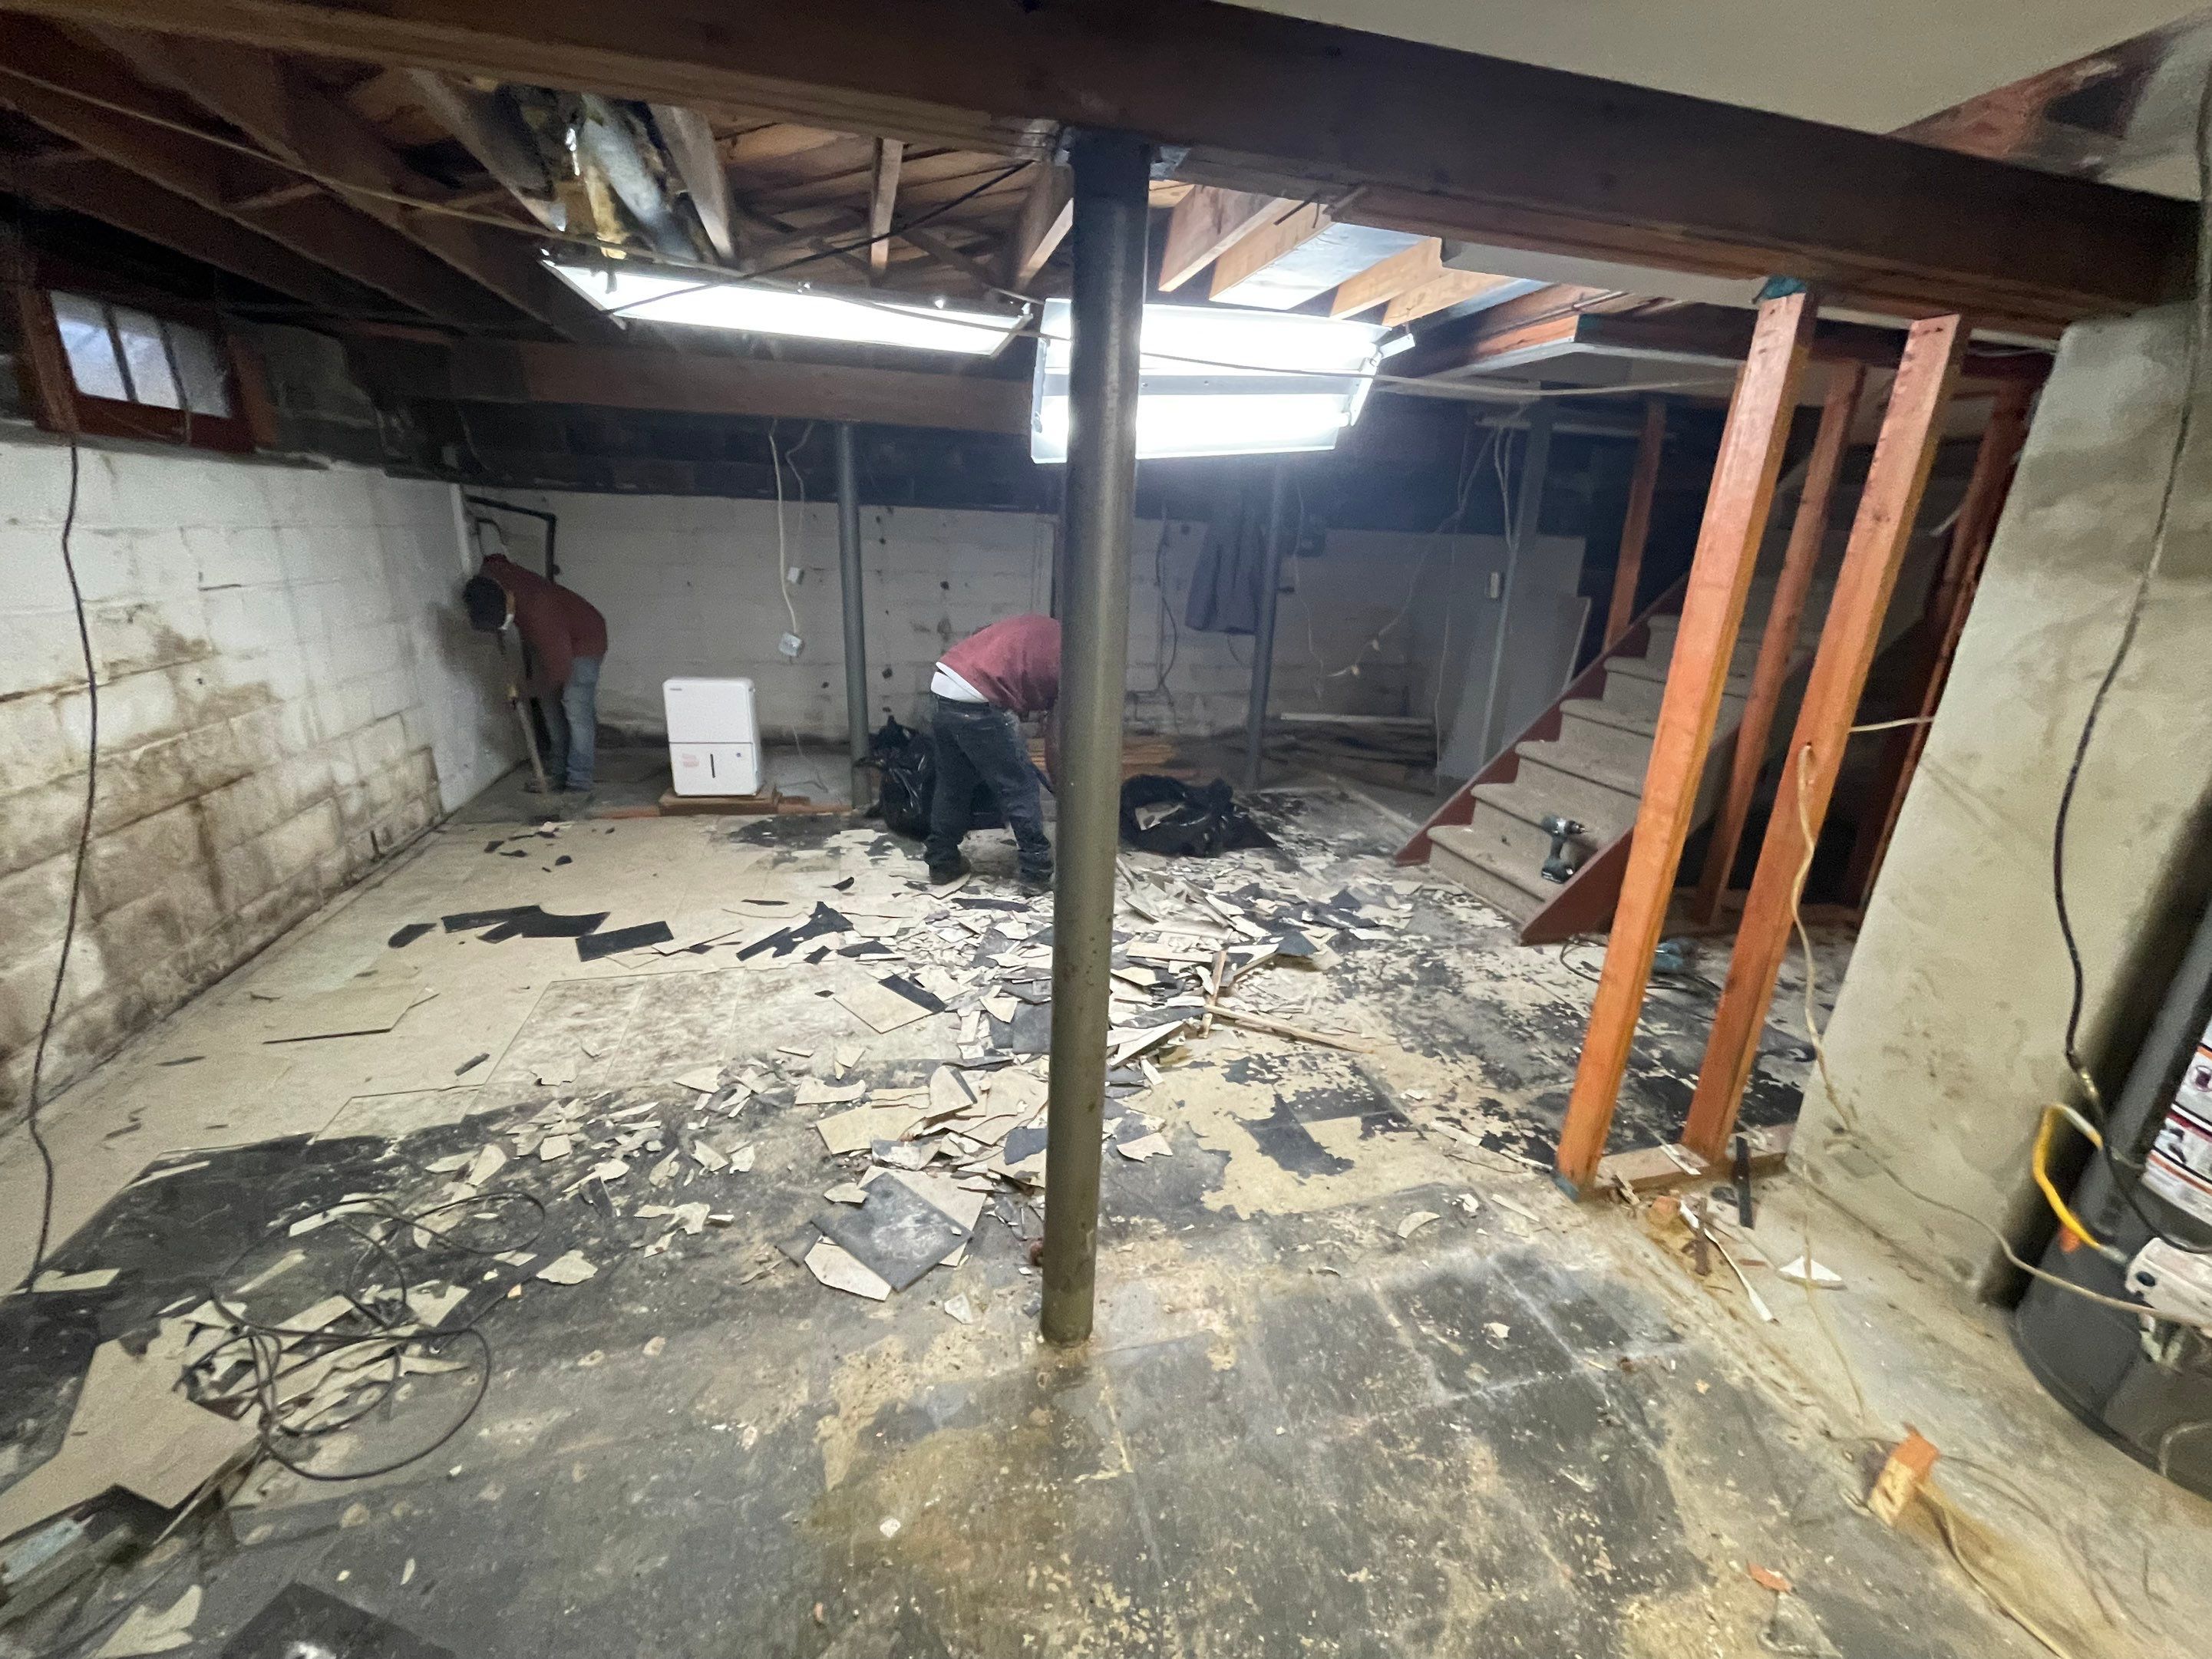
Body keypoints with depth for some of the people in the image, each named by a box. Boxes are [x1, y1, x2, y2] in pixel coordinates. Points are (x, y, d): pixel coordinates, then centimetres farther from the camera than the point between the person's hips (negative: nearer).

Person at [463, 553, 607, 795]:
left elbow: (558, 668, -33)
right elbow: (495, 559, 11)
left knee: (575, 709, -14)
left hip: (584, 640, -9)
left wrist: (524, 691, -17)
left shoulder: (537, 612, -40)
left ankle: (580, 783, -12)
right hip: (556, 641, 9)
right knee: (550, 705, 9)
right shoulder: (491, 577, -18)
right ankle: (560, 770, 18)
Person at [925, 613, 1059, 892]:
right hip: (976, 703, -8)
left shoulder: (1046, 632, 23)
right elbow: (1054, 744, 3)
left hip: (941, 687, 8)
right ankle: (1038, 872, 15)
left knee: (951, 786, 22)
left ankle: (942, 862, 33)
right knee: (1020, 790, 7)